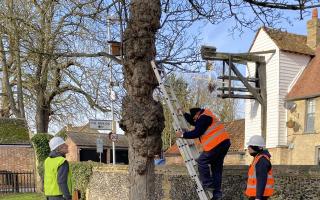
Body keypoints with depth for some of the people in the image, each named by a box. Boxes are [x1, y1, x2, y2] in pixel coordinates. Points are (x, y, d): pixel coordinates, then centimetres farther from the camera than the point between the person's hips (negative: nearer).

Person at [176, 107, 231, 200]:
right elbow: (193, 122, 29)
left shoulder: (203, 118, -11)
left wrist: (183, 134, -5)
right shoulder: (205, 116, 21)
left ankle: (208, 185, 0)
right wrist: (184, 114, 24)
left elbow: (196, 133, -14)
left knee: (202, 162, -1)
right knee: (217, 168, 11)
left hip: (217, 144, -11)